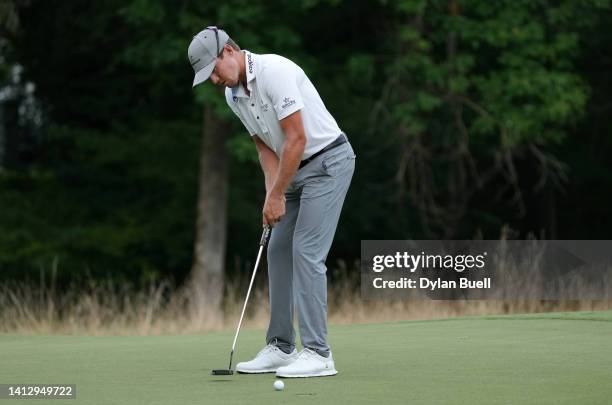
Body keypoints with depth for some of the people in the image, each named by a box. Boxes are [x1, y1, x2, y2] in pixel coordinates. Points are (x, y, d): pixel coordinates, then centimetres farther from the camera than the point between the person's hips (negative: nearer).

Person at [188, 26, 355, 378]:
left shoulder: (275, 72, -24)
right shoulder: (233, 96, 4)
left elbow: (297, 139, -25)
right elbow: (266, 147, 10)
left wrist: (276, 195, -20)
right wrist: (272, 194, -5)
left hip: (328, 162, -9)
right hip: (297, 169, 9)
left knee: (307, 252, -14)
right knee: (279, 252, 7)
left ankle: (318, 353, -14)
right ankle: (282, 348, 12)